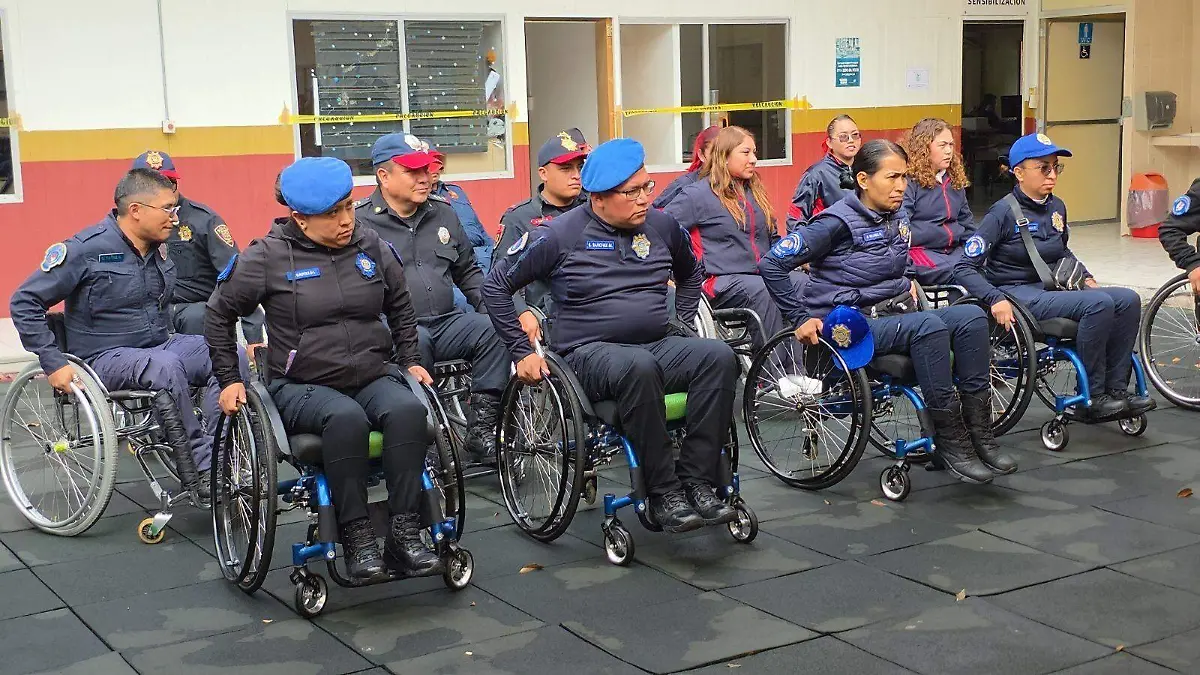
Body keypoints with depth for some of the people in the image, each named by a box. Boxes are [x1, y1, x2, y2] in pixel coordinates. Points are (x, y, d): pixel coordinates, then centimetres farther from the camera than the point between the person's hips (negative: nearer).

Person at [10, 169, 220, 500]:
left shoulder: (158, 249, 8)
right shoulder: (87, 249, -12)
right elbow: (24, 303, -10)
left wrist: (172, 339, 12)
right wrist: (54, 364, -15)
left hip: (159, 346, 7)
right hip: (106, 358, -7)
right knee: (166, 367, -39)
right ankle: (199, 480, -31)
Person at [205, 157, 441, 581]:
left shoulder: (370, 246, 7)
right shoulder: (269, 255, -4)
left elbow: (401, 307, 24)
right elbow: (220, 312, 8)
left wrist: (410, 360, 15)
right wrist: (229, 380, 4)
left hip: (375, 376, 4)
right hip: (302, 387, -3)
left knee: (408, 410, -31)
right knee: (346, 418, -37)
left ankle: (404, 536, -28)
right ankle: (356, 540, -29)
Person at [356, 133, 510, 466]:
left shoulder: (443, 213, 19)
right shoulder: (359, 222, 1)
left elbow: (468, 271, 27)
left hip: (446, 321, 5)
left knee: (495, 331, -23)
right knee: (416, 343, -39)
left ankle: (481, 429, -18)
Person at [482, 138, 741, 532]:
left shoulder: (661, 226, 11)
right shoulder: (561, 236, -3)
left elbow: (691, 273, 32)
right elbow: (497, 284, 3)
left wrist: (684, 323, 20)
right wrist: (522, 352, -1)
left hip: (659, 347, 5)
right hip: (590, 353, -5)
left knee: (719, 356, -25)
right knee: (638, 366, -40)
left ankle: (697, 482, -25)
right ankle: (664, 493, -30)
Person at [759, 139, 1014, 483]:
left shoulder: (892, 219, 11)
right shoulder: (838, 222, -12)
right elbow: (771, 263, -15)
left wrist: (905, 282, 14)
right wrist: (801, 317, -15)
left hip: (892, 315, 8)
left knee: (972, 316, -14)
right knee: (928, 324, -32)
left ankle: (979, 436, -14)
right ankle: (950, 444, -26)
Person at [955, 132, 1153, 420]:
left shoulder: (1056, 207, 11)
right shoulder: (1004, 212, -11)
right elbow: (964, 267, -15)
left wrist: (1085, 277, 16)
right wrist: (996, 300, -27)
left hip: (1053, 289, 8)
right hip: (1018, 295, -8)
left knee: (1128, 300, -11)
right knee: (1099, 304, -27)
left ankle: (1116, 389, -7)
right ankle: (1093, 399, -19)